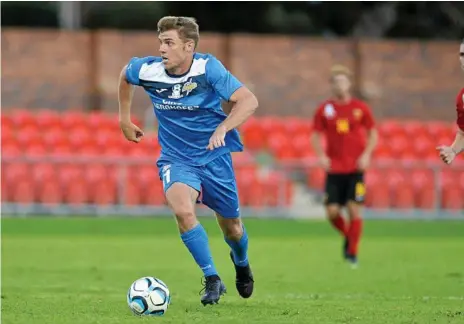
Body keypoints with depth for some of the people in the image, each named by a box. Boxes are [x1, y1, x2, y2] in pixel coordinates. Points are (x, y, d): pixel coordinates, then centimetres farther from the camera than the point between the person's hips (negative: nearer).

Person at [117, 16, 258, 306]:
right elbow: (125, 74, 12)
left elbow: (249, 101, -28)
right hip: (176, 159, 1)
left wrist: (222, 129, -43)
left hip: (214, 156, -1)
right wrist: (124, 119, 15)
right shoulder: (148, 70, -13)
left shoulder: (207, 67, -21)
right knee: (183, 211, -30)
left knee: (232, 227, 12)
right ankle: (212, 279, -15)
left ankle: (241, 263, 49)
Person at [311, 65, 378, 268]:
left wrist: (366, 154, -5)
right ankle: (348, 236, 26)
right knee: (332, 211, -5)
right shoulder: (324, 110, 3)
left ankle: (352, 253, 4)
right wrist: (321, 155, -6)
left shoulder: (360, 108, 2)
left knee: (354, 209, -8)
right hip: (334, 168, 1)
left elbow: (373, 133, 10)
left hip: (355, 168, -1)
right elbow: (316, 135, 10)